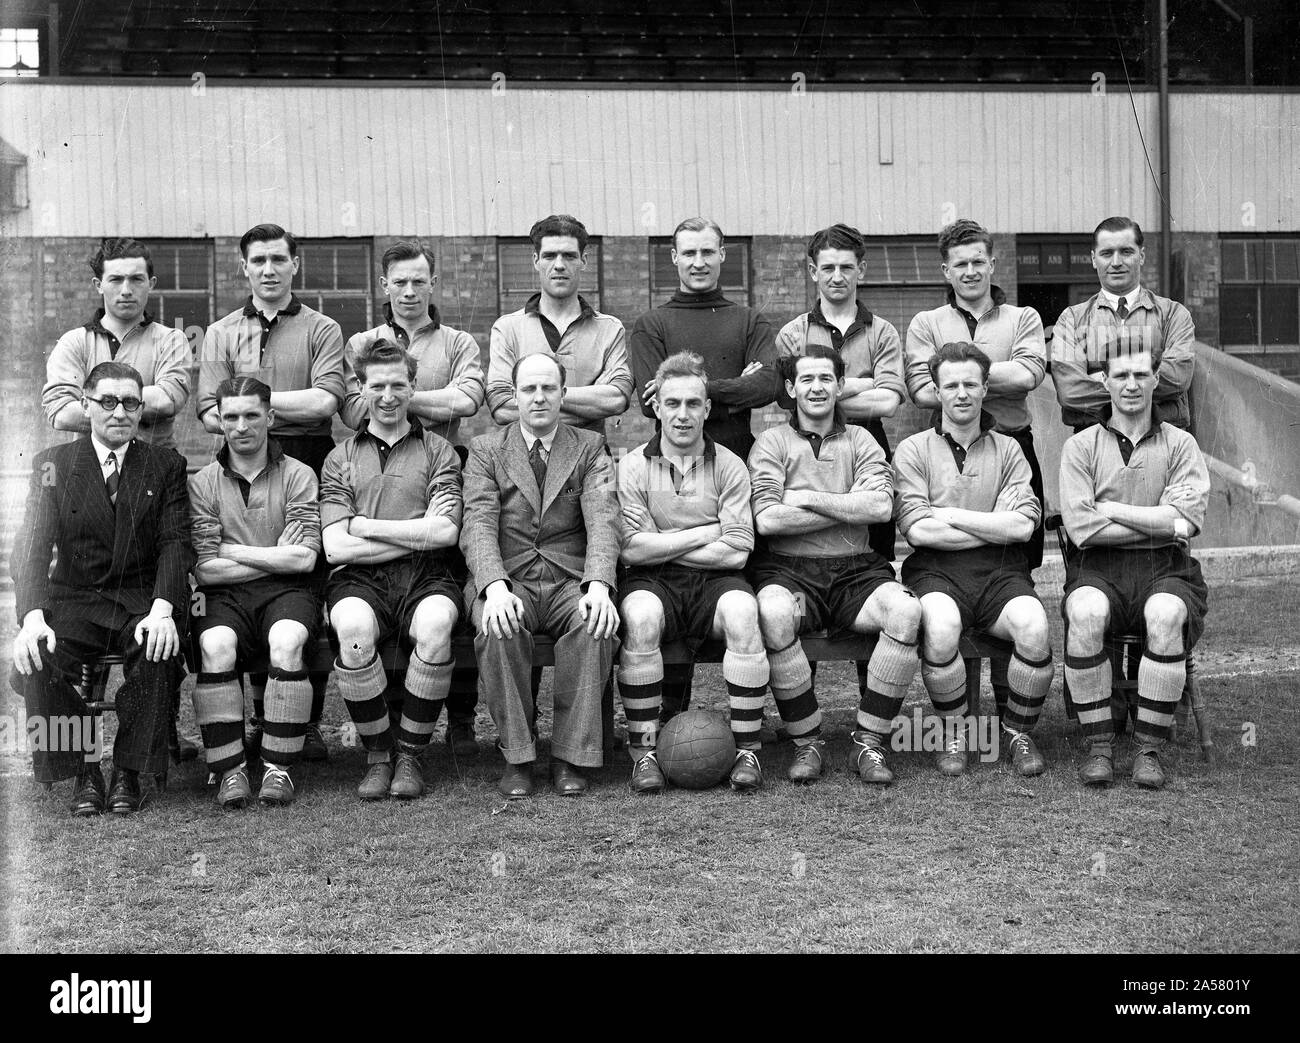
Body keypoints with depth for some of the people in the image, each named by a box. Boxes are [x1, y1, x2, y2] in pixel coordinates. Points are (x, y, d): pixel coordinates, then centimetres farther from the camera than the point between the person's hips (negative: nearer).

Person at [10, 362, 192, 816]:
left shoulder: (166, 465, 7)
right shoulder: (53, 464, 5)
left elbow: (175, 543, -4)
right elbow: (32, 544, -5)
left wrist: (162, 610, -23)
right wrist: (32, 617, -24)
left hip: (142, 600, 0)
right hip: (73, 600, 1)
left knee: (158, 653, -33)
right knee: (37, 662, -29)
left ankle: (128, 772, -13)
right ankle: (82, 770, -7)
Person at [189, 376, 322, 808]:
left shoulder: (298, 476, 6)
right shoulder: (203, 483, 9)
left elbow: (302, 559, -5)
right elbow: (204, 569, -1)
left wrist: (232, 551, -2)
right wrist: (274, 557, -3)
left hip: (285, 593, -1)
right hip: (225, 596, 1)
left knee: (286, 641, -33)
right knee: (214, 646, -31)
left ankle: (278, 767, -23)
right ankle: (230, 770, -23)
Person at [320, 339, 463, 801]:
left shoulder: (437, 451, 14)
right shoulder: (340, 459, 15)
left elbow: (444, 531, -2)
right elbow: (336, 548, 1)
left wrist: (363, 525, -1)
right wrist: (418, 535, -2)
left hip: (425, 577, 0)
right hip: (359, 578, 0)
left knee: (435, 625, -35)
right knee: (354, 628, -35)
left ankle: (410, 754, -16)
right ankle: (377, 755, -14)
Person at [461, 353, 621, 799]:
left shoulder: (589, 448, 12)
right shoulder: (486, 449, 11)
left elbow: (602, 520, -3)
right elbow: (479, 526, -4)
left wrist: (599, 586, -23)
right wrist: (495, 588, -24)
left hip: (571, 578, 1)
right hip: (506, 578, 0)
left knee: (595, 624, -32)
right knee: (499, 628, -34)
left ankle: (570, 757, -21)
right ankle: (517, 756, -19)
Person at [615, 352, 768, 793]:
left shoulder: (729, 466, 6)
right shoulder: (633, 466, 5)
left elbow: (736, 552, -4)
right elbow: (631, 548, -7)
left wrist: (660, 545, -4)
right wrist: (706, 533, -6)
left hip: (714, 579, 1)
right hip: (652, 581, 0)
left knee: (742, 611, -33)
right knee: (640, 617, -35)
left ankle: (747, 750, -23)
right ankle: (643, 752, -24)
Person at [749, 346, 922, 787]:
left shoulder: (860, 441, 16)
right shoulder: (772, 442, 10)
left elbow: (881, 506, -3)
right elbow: (767, 519, -7)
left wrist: (807, 498, -6)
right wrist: (850, 509, -3)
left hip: (856, 570, 2)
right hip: (788, 570, -2)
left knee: (906, 610, -29)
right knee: (773, 613, -37)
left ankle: (869, 743, -16)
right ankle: (807, 743, -18)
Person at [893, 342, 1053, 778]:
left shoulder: (1008, 450, 16)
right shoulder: (913, 450, 10)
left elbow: (1022, 525, 1)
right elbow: (918, 529, -5)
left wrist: (949, 515, -3)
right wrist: (994, 527, -1)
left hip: (1000, 571, 2)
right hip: (937, 569, -2)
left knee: (1034, 627, -29)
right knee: (941, 626, -35)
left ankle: (1017, 731, -3)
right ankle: (953, 732, -9)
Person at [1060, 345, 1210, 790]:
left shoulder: (1180, 445, 11)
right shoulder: (1081, 446, 8)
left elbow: (1186, 520, -4)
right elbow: (1082, 528, -5)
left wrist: (1112, 510, -5)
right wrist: (1158, 524, -6)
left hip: (1166, 568, 0)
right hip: (1100, 569, 0)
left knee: (1166, 614, -34)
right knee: (1085, 612, -34)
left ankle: (1149, 749, -21)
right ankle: (1099, 745, -20)